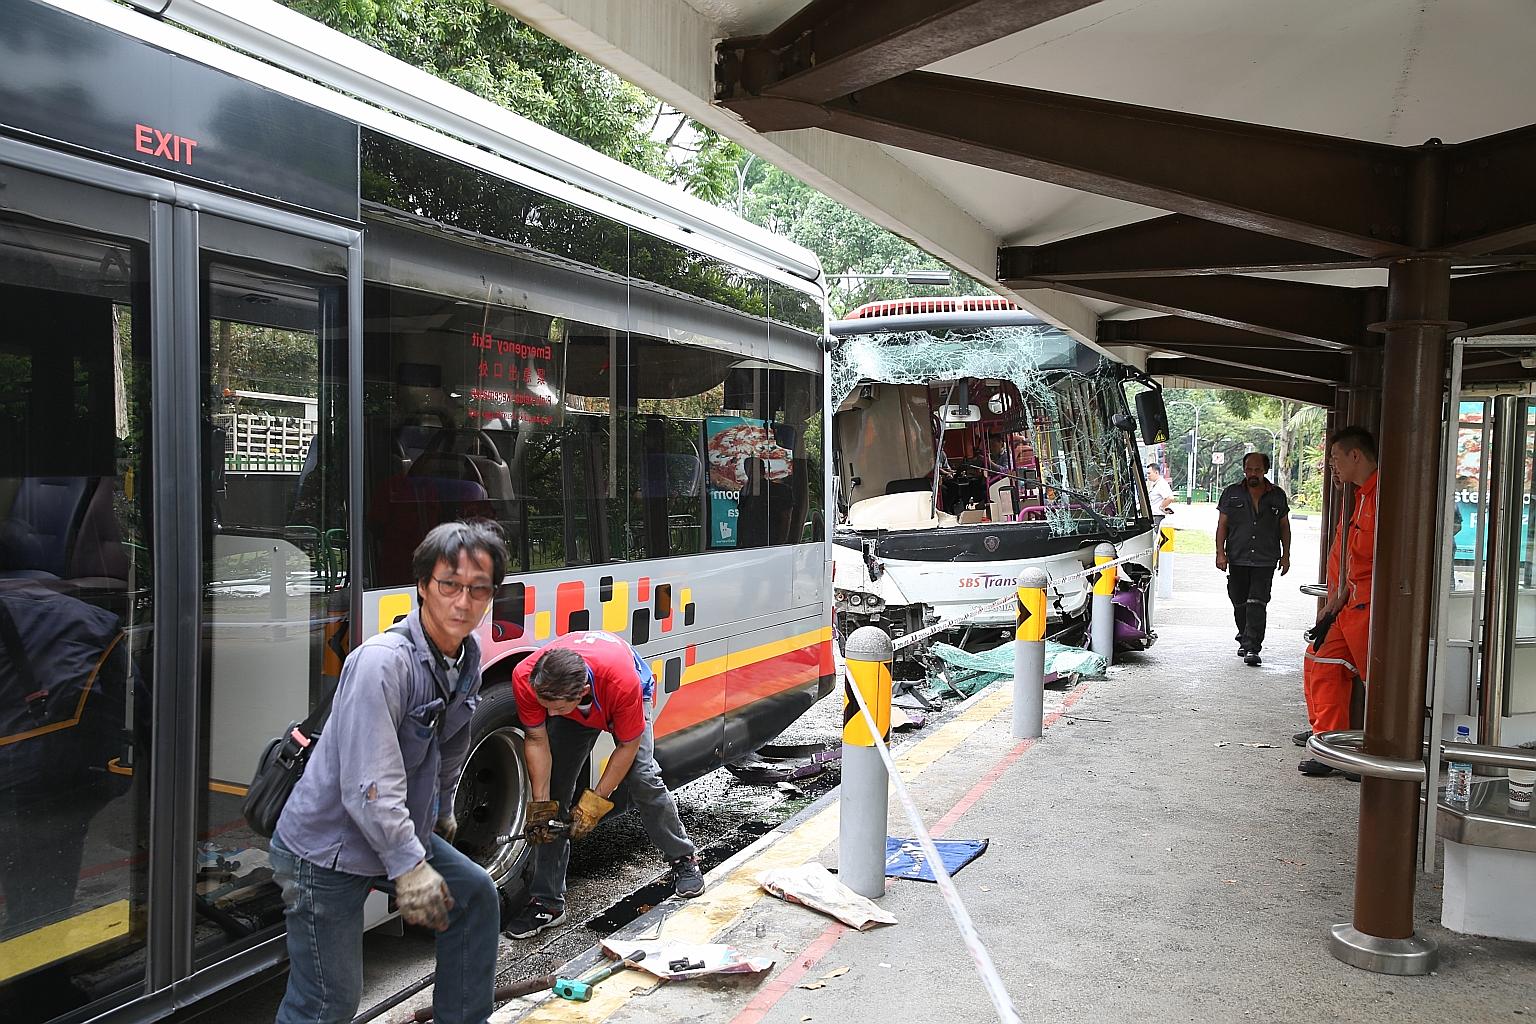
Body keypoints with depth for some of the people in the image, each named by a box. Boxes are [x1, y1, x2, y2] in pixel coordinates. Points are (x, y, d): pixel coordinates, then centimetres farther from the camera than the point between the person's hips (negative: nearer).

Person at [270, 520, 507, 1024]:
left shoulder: (468, 658, -1)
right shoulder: (382, 661, -28)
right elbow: (369, 786, -31)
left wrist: (443, 812, 26)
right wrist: (409, 867, -27)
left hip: (400, 833, 9)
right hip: (325, 850, -8)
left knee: (477, 894, 13)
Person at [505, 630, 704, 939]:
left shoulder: (623, 681, -46)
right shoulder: (525, 678, -38)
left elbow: (628, 745, -28)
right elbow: (536, 740, -21)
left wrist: (595, 801, -25)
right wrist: (540, 802, -23)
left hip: (624, 703, -2)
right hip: (574, 717, 3)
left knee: (641, 778, -15)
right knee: (555, 786, -7)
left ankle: (684, 859, 12)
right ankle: (548, 901, 1)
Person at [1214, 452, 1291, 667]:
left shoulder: (1277, 496, 8)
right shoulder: (1231, 494, 7)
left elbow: (1284, 527, 15)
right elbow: (1222, 525, 6)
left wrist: (1286, 555, 10)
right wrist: (1220, 552, -3)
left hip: (1265, 560, -1)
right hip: (1237, 559, 2)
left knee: (1257, 605, -11)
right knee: (1239, 604, 10)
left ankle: (1252, 649, -13)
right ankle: (1245, 641, 28)